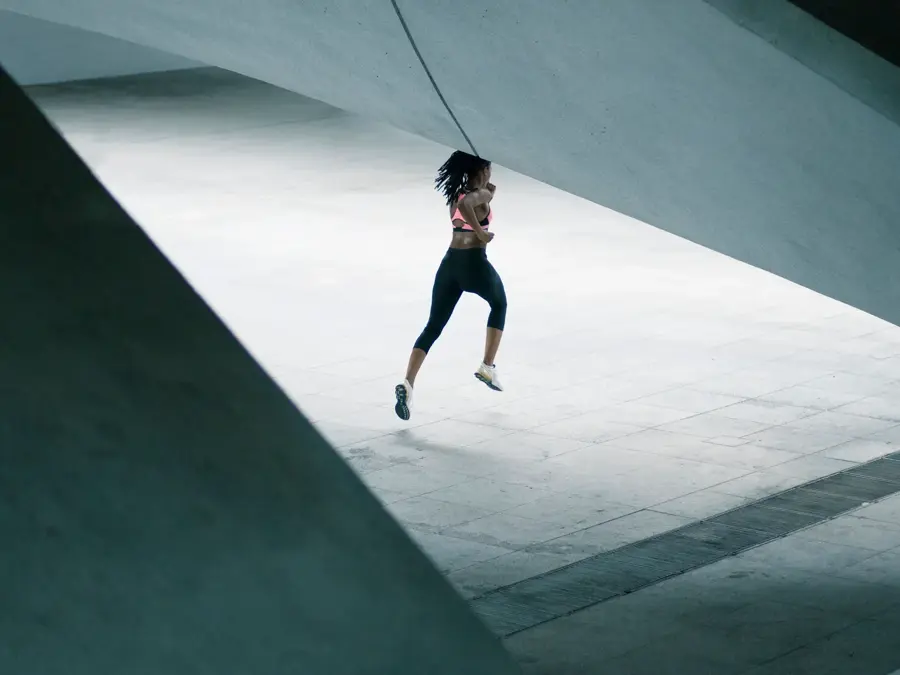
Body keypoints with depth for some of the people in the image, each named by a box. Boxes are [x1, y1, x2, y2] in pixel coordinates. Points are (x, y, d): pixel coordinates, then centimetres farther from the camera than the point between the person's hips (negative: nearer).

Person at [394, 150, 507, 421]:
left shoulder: (455, 195, 13)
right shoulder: (481, 195, -10)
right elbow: (466, 205, -31)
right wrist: (481, 233, -21)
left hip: (450, 262, 6)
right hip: (474, 262, -6)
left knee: (433, 327, 2)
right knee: (499, 305, 26)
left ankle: (407, 383, -16)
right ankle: (488, 366, 24)